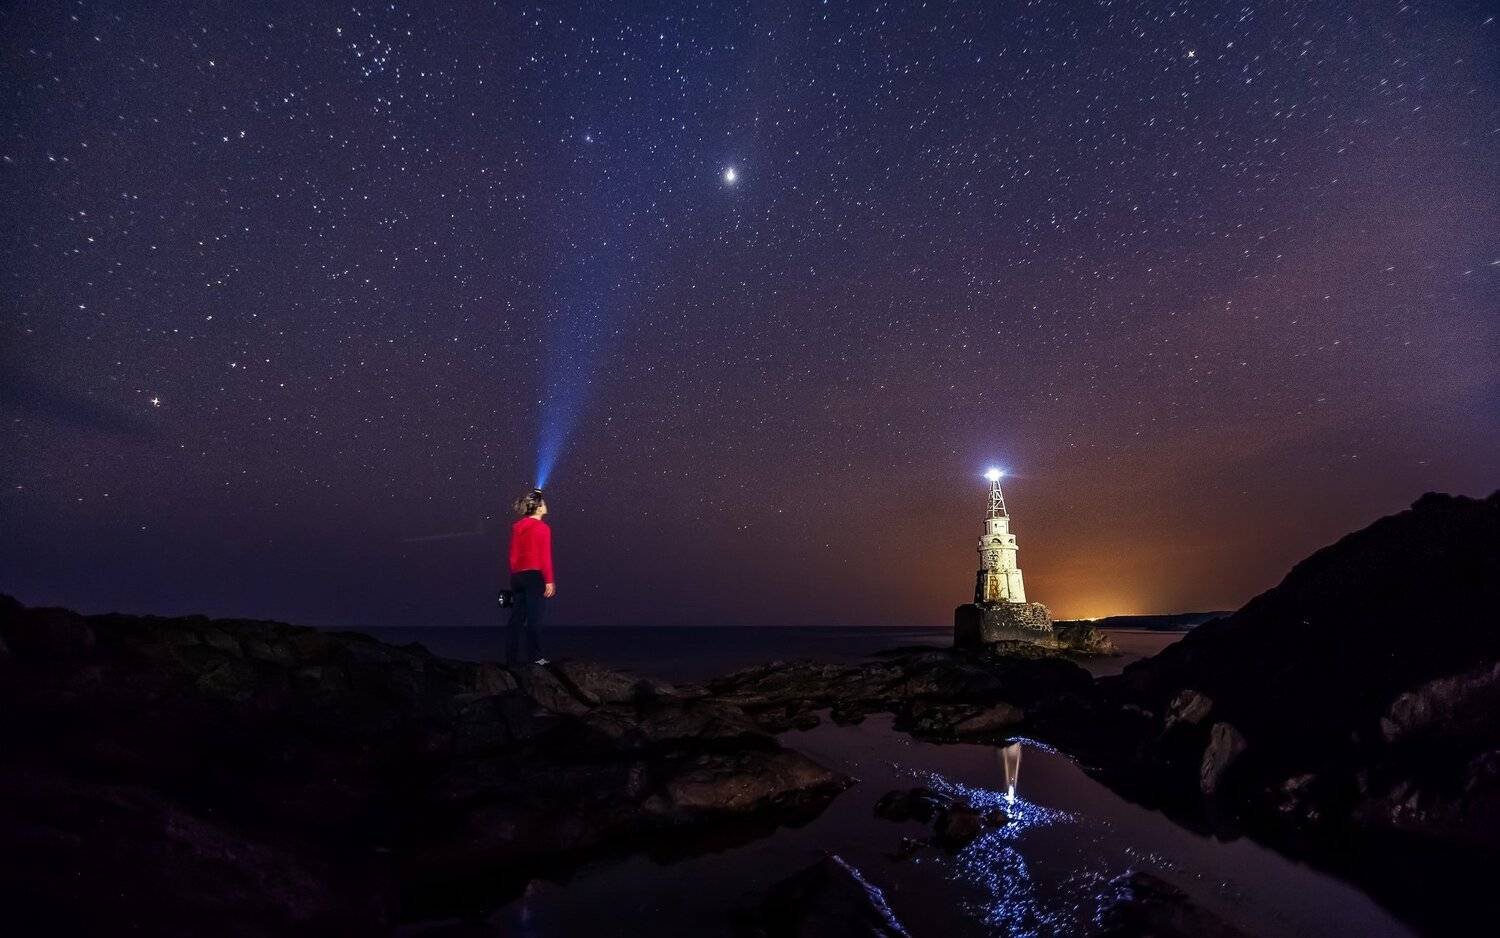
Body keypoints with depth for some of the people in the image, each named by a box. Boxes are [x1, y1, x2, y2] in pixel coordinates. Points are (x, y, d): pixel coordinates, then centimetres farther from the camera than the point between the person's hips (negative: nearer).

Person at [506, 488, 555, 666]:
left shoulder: (516, 527, 11)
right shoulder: (542, 528, -7)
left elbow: (513, 556, 13)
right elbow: (545, 557, -12)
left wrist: (514, 577, 18)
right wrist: (549, 581, -11)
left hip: (518, 576, 6)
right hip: (535, 575, -6)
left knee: (517, 618, 9)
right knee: (534, 618, -2)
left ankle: (512, 657, 11)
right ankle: (534, 656, -1)